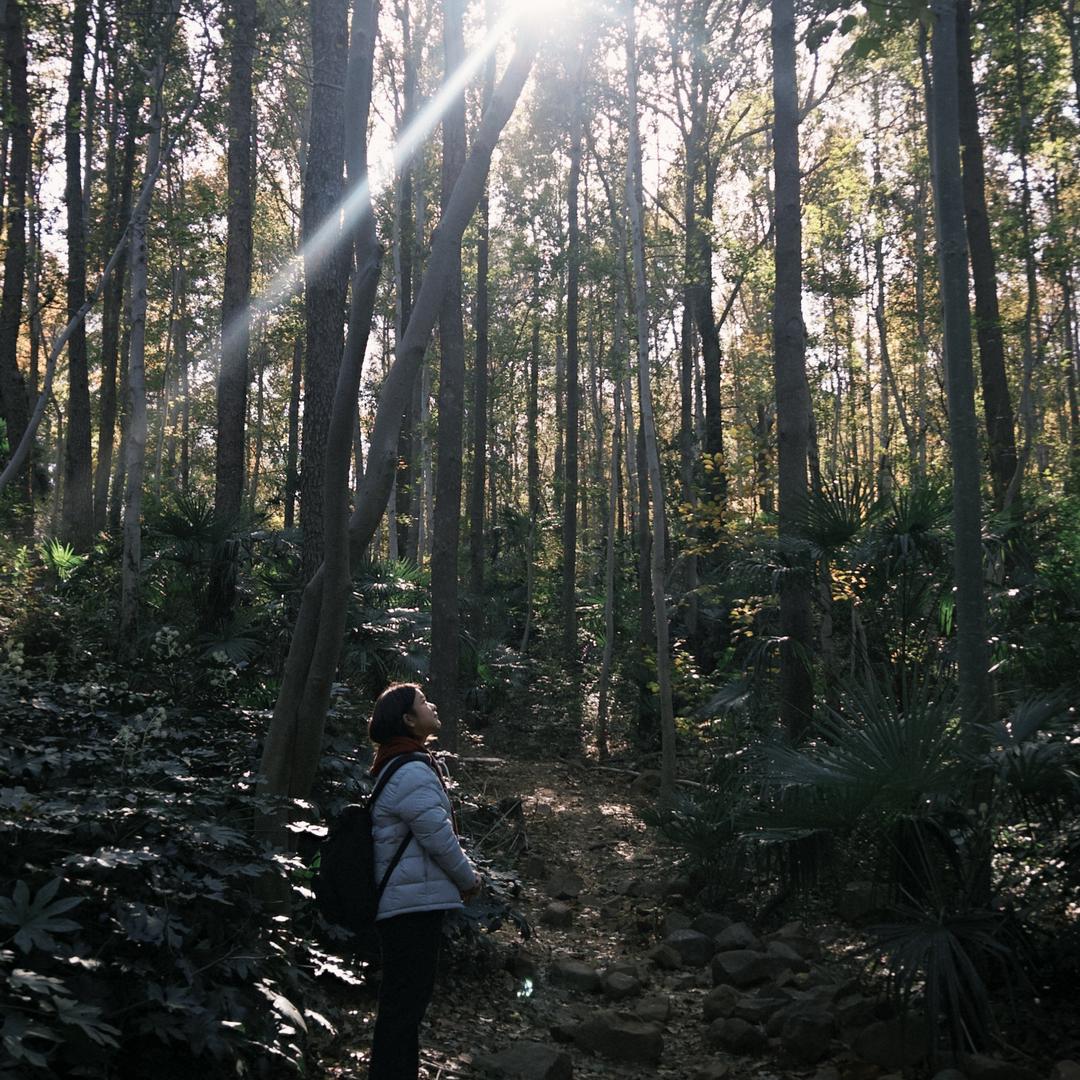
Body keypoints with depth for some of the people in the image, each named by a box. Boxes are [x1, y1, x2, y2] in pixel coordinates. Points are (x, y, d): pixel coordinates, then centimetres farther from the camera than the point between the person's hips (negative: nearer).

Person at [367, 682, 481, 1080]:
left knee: (403, 999, 17)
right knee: (407, 1001, -4)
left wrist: (461, 873, 17)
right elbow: (439, 838, -19)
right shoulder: (413, 773, -19)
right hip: (415, 902, -11)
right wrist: (468, 879, -3)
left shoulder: (400, 767, 15)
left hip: (406, 901, 11)